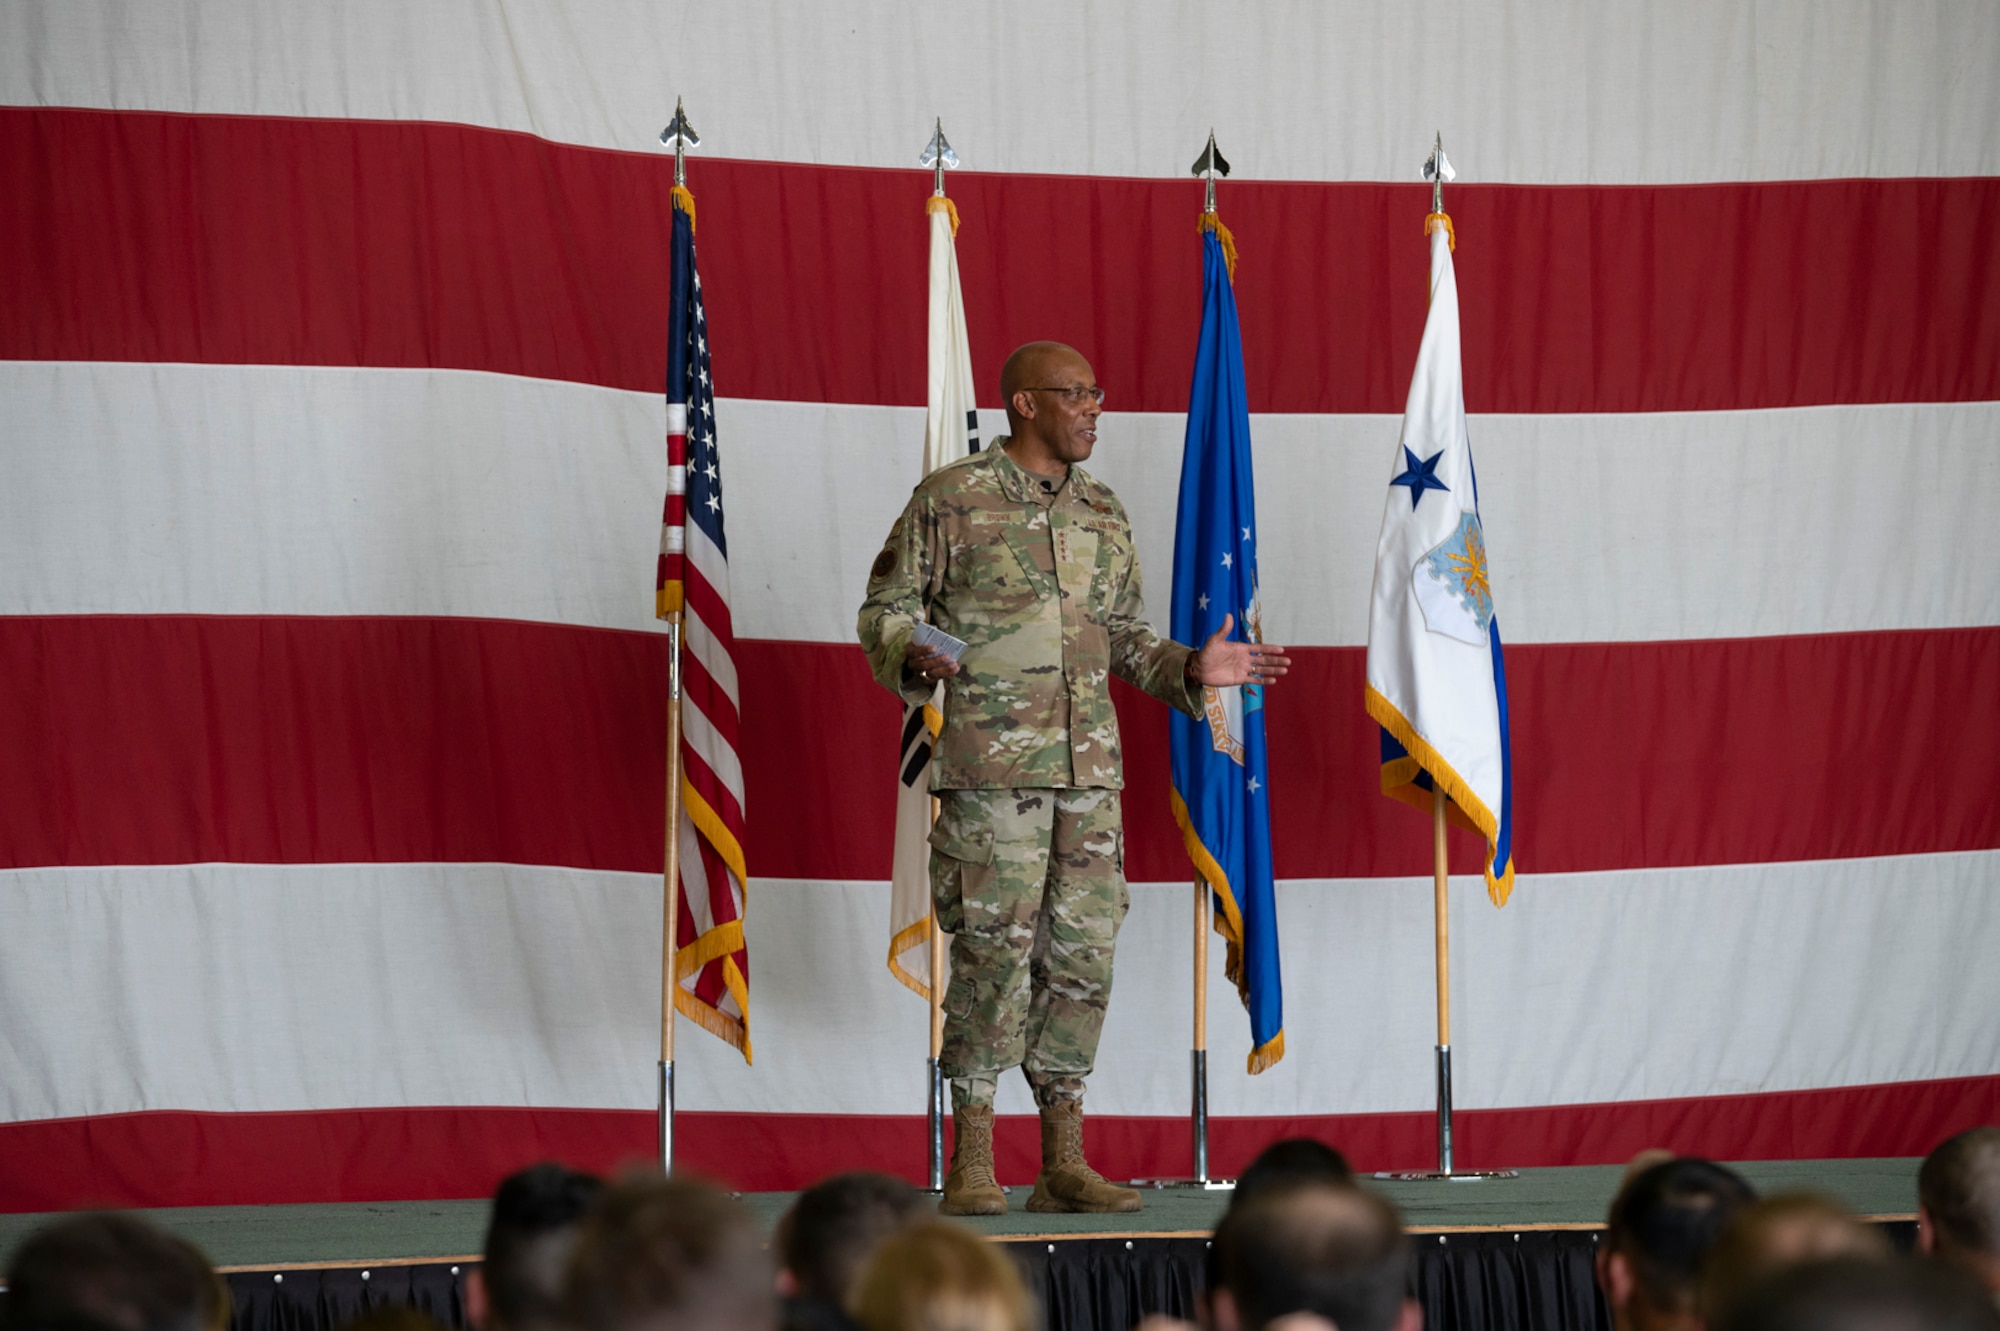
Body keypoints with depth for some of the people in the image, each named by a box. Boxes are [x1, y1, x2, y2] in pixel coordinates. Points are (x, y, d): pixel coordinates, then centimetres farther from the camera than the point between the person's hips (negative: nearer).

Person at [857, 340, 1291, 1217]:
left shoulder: (1103, 512, 16)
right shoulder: (951, 498, -1)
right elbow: (885, 610, 1)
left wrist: (1192, 668, 6)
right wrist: (915, 658, -19)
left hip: (1091, 766, 6)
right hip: (989, 765, -6)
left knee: (1082, 957, 4)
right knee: (994, 956, -7)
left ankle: (1064, 1165, 10)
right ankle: (972, 1166, 1)